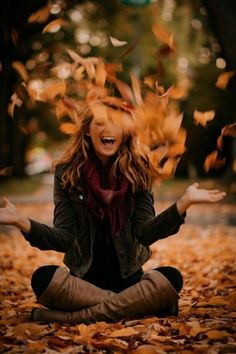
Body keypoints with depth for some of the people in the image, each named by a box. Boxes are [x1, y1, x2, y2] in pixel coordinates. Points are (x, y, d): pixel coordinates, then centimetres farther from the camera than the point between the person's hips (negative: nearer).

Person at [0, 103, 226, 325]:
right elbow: (65, 238, -8)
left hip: (128, 278, 1)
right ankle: (136, 306, -22)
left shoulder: (137, 170, 0)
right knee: (43, 278, -30)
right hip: (84, 279, 0)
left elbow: (144, 233, -9)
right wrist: (23, 222, -25)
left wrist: (183, 204, -25)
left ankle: (76, 316, -25)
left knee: (171, 277, -28)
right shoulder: (67, 172, -1)